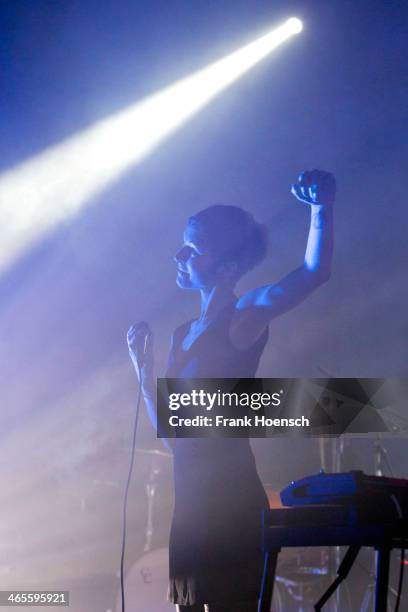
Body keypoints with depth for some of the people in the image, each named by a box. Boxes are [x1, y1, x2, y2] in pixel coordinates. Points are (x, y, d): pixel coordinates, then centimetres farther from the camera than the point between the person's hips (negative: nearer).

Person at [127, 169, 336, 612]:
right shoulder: (184, 334, 17)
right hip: (191, 498, 8)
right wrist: (142, 365, 15)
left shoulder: (245, 316, -5)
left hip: (229, 495, -8)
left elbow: (314, 272, -24)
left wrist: (322, 207, -36)